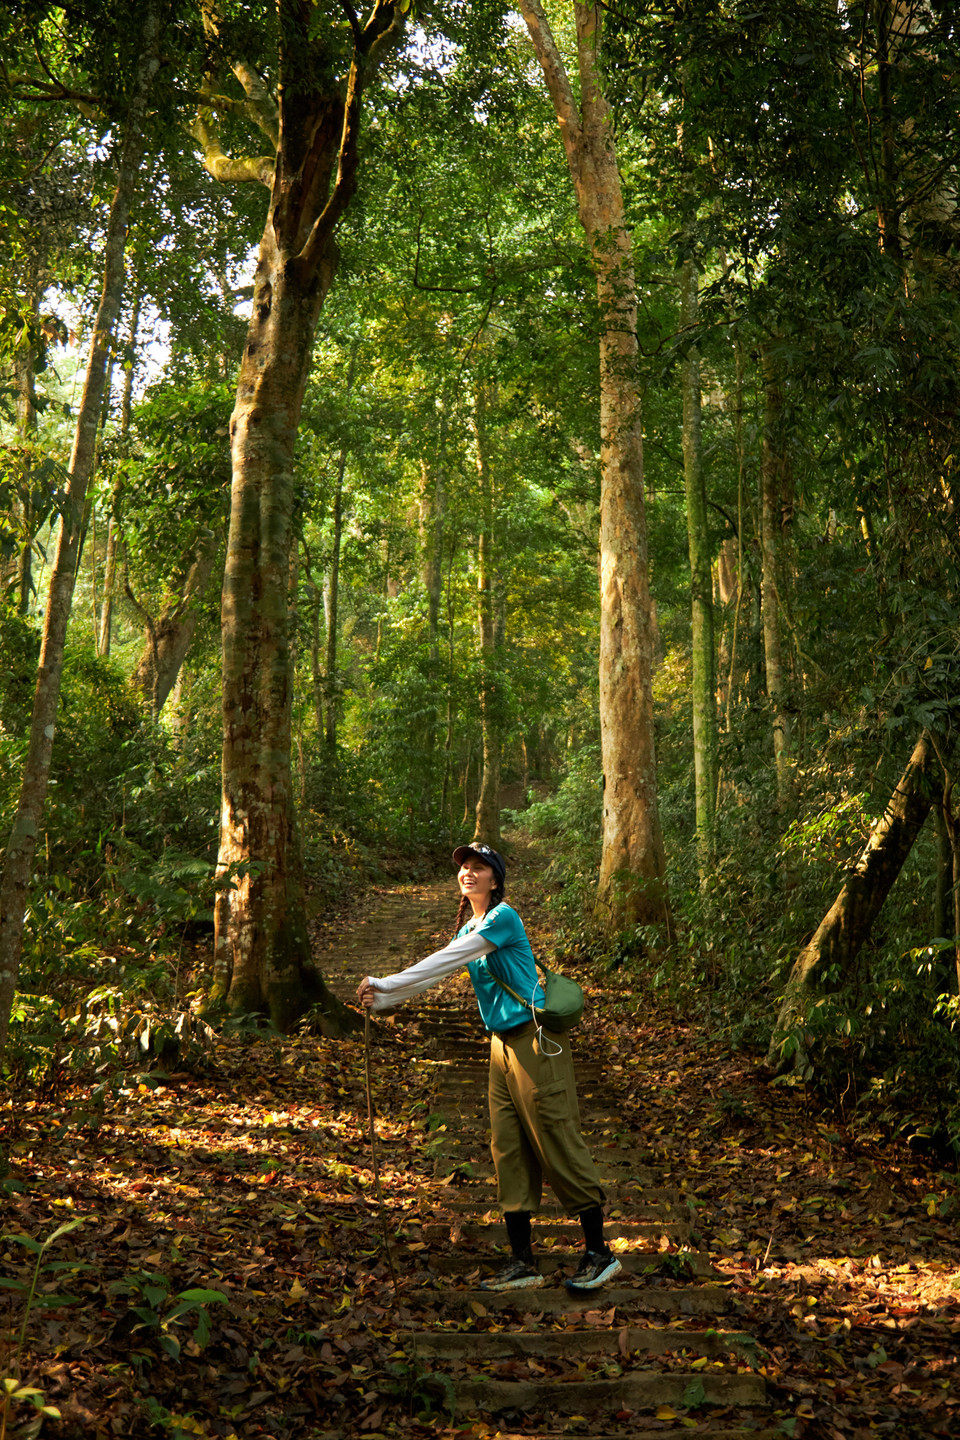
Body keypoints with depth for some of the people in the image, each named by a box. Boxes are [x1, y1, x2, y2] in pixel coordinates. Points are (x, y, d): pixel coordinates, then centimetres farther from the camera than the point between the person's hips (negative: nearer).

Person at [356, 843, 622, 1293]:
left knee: (558, 1145, -5)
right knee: (508, 1150, 7)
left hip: (535, 1040, -9)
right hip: (503, 1044, 9)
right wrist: (381, 999, 10)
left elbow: (444, 962, -17)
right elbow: (436, 971, 19)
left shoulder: (504, 917, -13)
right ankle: (522, 1263, 13)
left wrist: (384, 983, -13)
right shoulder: (469, 929, 15)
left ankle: (599, 1252, 7)